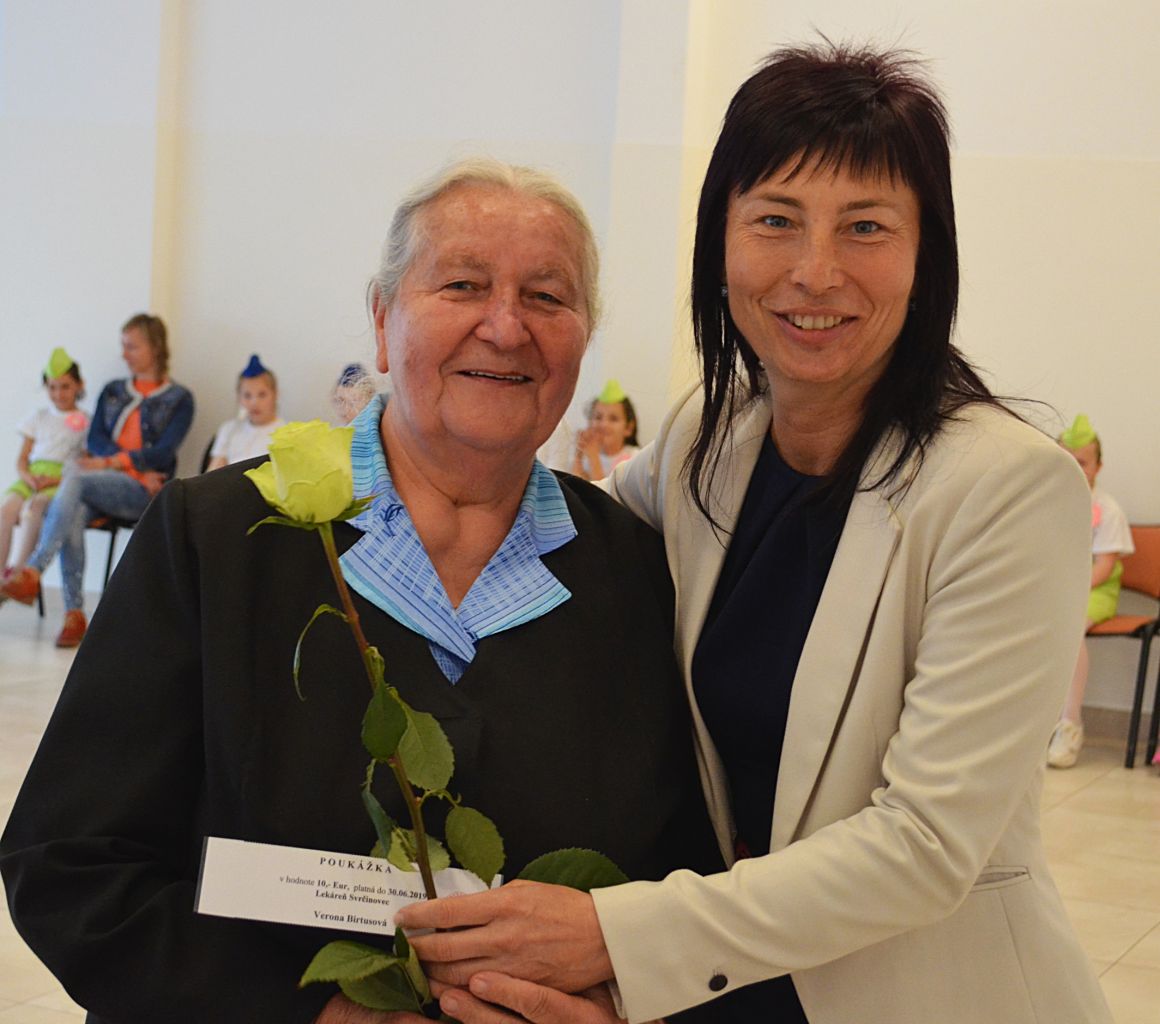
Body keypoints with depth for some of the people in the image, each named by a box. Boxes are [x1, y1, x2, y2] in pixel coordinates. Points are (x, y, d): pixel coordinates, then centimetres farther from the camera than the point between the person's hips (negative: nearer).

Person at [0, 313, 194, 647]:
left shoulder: (178, 399, 7)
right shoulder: (113, 391, 23)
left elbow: (163, 454, -5)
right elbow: (95, 439, 10)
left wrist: (111, 462, -16)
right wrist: (135, 465, -8)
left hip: (143, 493, -4)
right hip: (101, 484, 4)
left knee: (75, 480, -33)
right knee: (73, 516, -32)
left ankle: (32, 571, -39)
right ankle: (74, 615, -34)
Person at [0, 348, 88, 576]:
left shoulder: (86, 422, 9)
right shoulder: (39, 417, 21)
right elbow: (21, 458, 16)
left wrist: (55, 480, -13)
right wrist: (29, 477, -6)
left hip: (62, 481, -3)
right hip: (33, 474, 3)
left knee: (34, 507, -35)